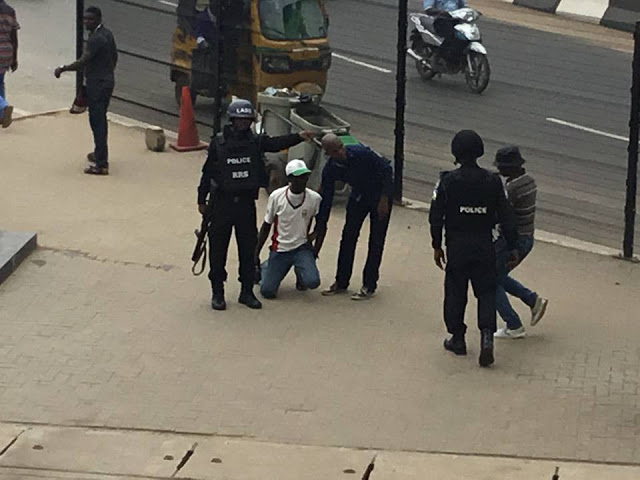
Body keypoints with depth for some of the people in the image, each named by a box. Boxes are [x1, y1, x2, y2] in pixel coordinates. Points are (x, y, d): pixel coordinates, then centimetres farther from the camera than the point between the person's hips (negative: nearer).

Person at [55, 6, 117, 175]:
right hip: (108, 81, 10)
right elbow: (114, 56, 21)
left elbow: (82, 62, -27)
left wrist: (62, 69, -20)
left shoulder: (96, 39, -21)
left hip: (97, 85, -10)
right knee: (101, 119, 23)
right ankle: (100, 154, 38)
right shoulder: (107, 34, 9)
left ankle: (101, 164, -9)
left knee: (97, 123, -8)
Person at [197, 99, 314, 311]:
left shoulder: (255, 141, 1)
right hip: (222, 203, -2)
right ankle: (217, 292, 14)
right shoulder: (219, 143, -4)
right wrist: (202, 200, 4)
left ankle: (247, 292, 16)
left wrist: (298, 137, -33)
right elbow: (208, 172, 2)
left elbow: (276, 143, -16)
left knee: (248, 247, 6)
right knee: (218, 248, 3)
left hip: (246, 202, 2)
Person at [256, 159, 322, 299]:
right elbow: (266, 226, 2)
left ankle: (300, 272, 14)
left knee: (312, 282, -26)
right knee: (267, 291, -9)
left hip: (302, 247, 0)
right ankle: (265, 268, 28)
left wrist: (314, 234, -8)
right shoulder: (276, 197, -10)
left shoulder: (314, 198, -10)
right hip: (280, 249, 0)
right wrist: (256, 254, 2)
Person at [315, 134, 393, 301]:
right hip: (359, 196, 4)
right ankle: (341, 282, 14)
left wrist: (384, 200, -21)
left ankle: (369, 286, 1)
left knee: (376, 240, -5)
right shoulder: (330, 170, -17)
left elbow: (387, 170, -20)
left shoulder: (361, 153, -31)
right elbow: (325, 200, -12)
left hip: (380, 194, -4)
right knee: (348, 236, 2)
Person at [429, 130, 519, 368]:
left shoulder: (447, 181, -10)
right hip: (484, 246, 1)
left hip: (457, 246, -1)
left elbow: (436, 215, -5)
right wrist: (512, 247, 8)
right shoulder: (493, 181, -4)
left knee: (455, 292, 13)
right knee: (486, 292, 9)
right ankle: (487, 336, -9)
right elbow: (506, 216, -1)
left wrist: (437, 245, 7)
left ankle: (457, 339, 21)